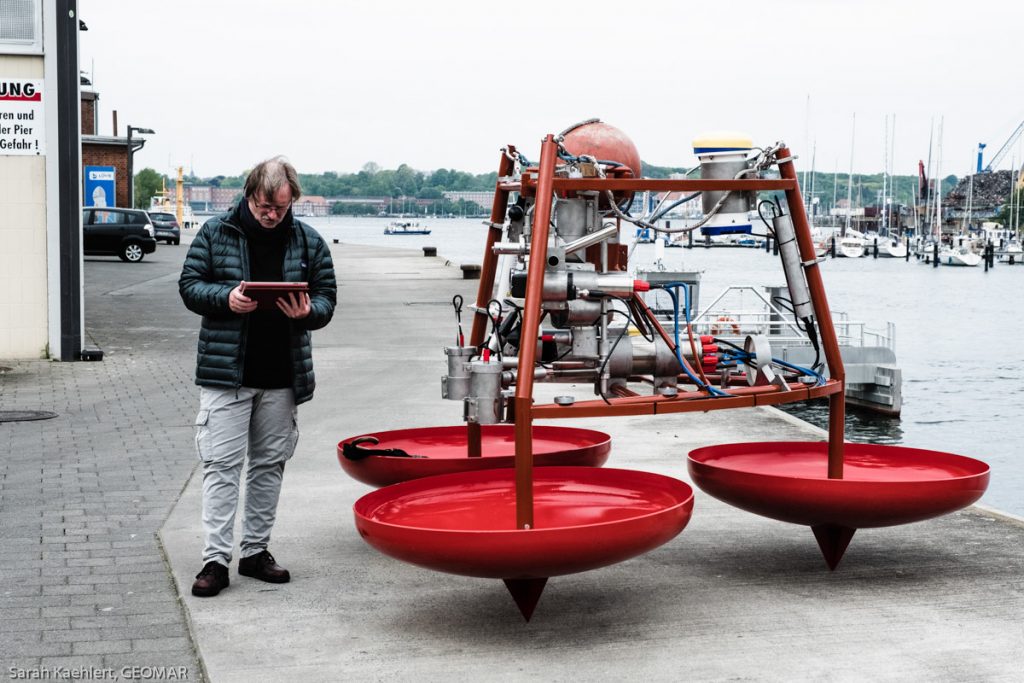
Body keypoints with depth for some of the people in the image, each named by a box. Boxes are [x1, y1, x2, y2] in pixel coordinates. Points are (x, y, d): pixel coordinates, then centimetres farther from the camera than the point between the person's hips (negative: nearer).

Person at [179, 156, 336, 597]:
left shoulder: (308, 242, 6)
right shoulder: (215, 233, 0)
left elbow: (327, 297, 9)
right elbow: (189, 285, 2)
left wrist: (308, 311, -14)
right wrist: (226, 297, -17)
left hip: (283, 376, 3)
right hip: (226, 373, -3)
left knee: (270, 464, 10)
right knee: (221, 464, -5)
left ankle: (255, 550, 22)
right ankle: (216, 558, -1)